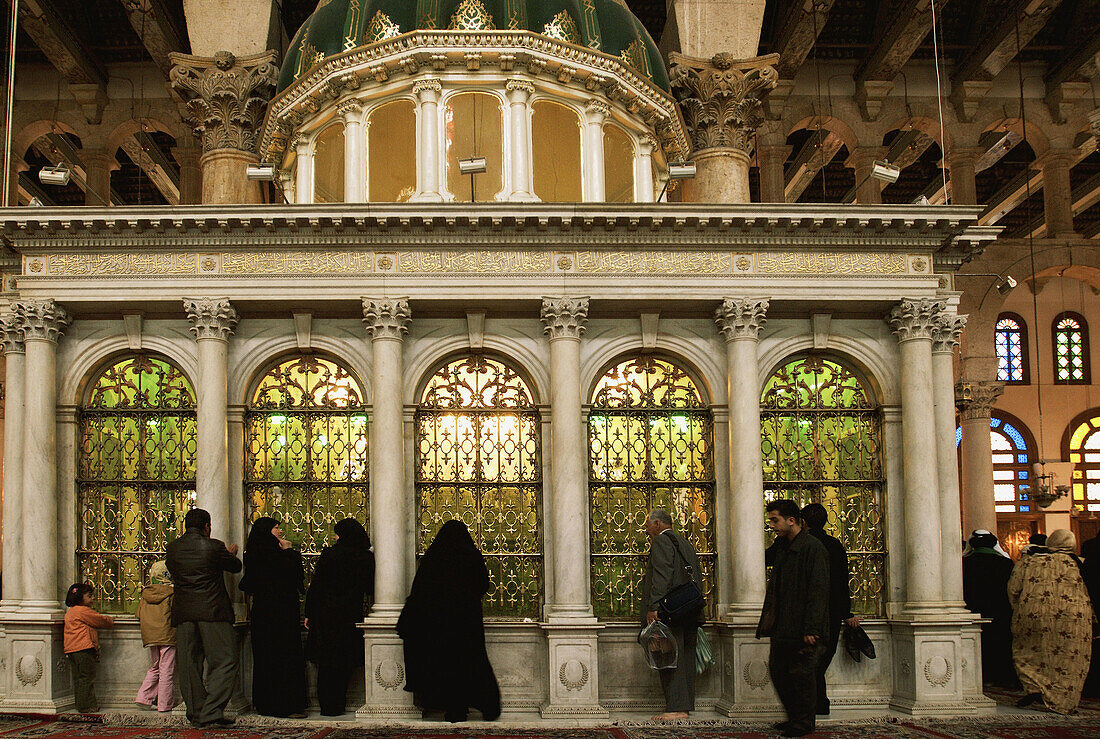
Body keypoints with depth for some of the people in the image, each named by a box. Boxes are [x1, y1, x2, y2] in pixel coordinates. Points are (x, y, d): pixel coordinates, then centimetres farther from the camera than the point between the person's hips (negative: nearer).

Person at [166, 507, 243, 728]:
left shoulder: (172, 548, 7)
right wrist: (231, 554, 31)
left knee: (189, 665, 10)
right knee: (224, 661, -1)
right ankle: (211, 712, -10)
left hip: (183, 612, 5)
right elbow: (236, 567, 7)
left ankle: (196, 714, 12)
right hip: (211, 611, -5)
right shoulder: (213, 546, -6)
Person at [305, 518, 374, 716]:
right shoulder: (367, 558, -2)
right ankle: (339, 704, 16)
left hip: (327, 615, -2)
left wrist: (309, 614, -1)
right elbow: (370, 590, 6)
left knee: (327, 663, 7)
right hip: (351, 616, 3)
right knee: (344, 663, 12)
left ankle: (328, 705, 9)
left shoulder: (328, 554, -9)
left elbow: (316, 586, -8)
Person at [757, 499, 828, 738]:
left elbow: (819, 591, -18)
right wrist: (768, 623, 17)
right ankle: (795, 717, 25)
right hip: (782, 629, 9)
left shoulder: (812, 548, -13)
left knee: (801, 674, -2)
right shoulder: (783, 548, 15)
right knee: (778, 670, 12)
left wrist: (811, 628, -23)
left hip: (802, 629, -9)